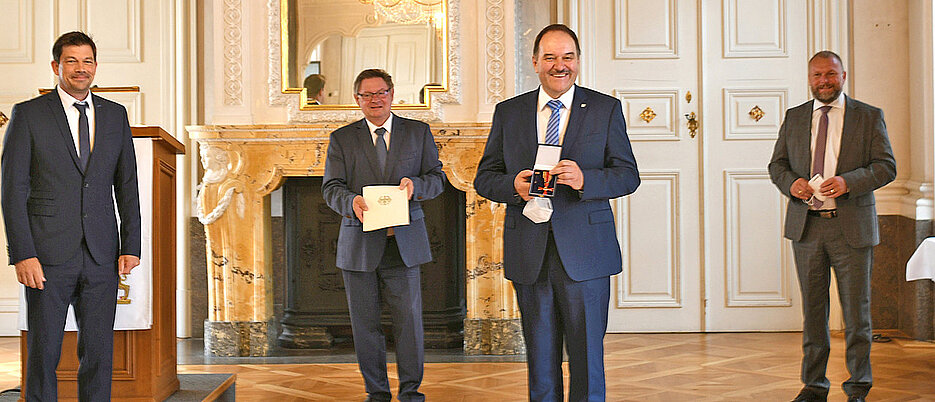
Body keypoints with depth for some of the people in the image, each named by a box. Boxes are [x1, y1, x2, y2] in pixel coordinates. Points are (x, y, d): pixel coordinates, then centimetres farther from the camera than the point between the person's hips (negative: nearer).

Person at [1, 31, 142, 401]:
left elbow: (127, 186, 13)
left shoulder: (115, 115, 12)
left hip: (101, 256, 3)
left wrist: (131, 245, 4)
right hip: (48, 255, -3)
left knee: (98, 353, 6)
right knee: (43, 353, 2)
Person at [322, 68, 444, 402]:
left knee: (409, 319, -1)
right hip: (359, 245, 0)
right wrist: (351, 202, -22)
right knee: (364, 323, 5)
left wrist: (415, 184, -14)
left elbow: (438, 178, 8)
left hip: (404, 244, 0)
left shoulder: (419, 133, 10)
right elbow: (331, 187, 1)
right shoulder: (342, 139, 8)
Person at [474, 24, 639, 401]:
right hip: (529, 255, 2)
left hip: (584, 254, -2)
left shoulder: (606, 109, 4)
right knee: (540, 357, 11)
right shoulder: (508, 112, 9)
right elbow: (484, 178, 10)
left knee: (587, 355, 2)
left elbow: (628, 175, 1)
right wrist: (513, 186, -12)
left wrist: (585, 179, -18)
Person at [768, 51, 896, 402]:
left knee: (856, 310, 3)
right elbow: (777, 164, 13)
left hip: (852, 228, -2)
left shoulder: (869, 117, 4)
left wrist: (848, 181, -18)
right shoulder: (794, 118, 12)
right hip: (806, 226, 2)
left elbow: (886, 166, -2)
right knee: (812, 309, 8)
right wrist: (790, 182, -9)